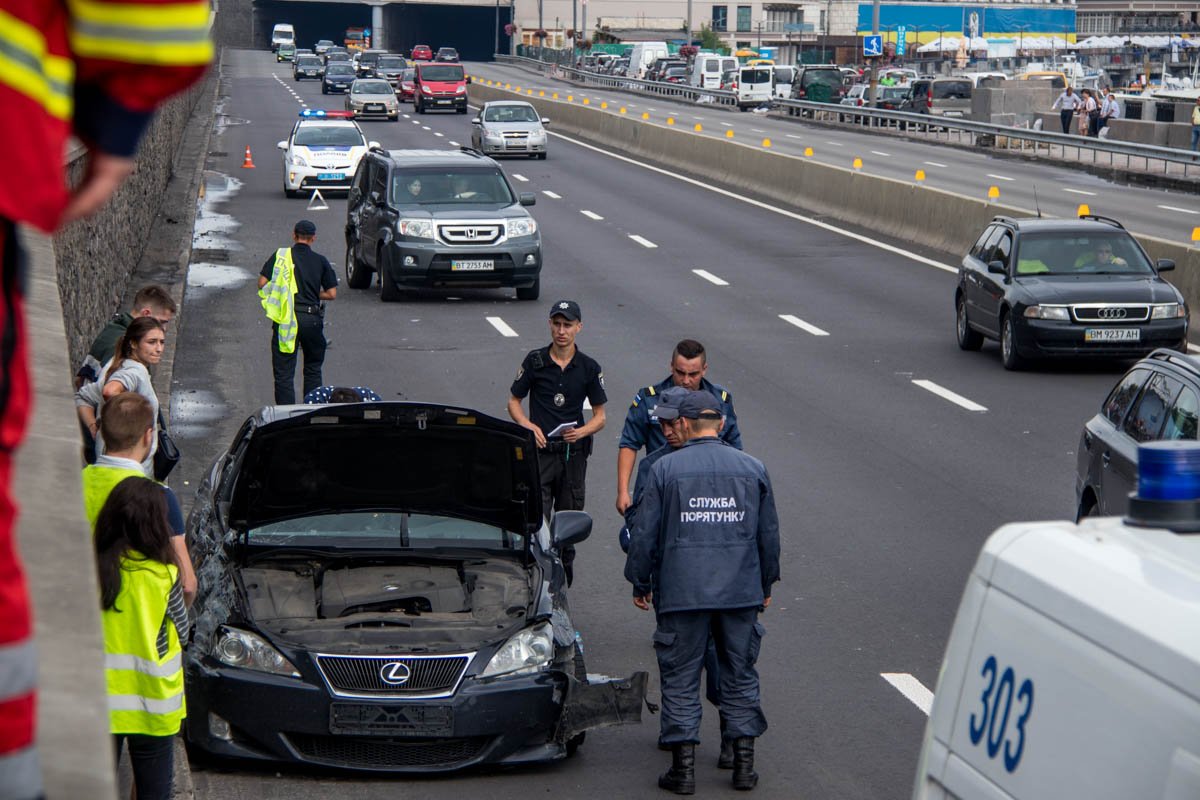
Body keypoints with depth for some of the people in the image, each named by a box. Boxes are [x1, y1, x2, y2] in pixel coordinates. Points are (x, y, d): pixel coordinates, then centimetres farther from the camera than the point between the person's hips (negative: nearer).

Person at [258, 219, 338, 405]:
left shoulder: (280, 256, 2)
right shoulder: (320, 261, 4)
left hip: (285, 319, -1)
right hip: (311, 319, 1)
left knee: (284, 372, 4)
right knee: (313, 368, 18)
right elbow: (331, 293, 2)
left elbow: (262, 283, -2)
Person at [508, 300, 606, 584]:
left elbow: (600, 416, 8)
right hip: (540, 448, -1)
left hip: (574, 452, 2)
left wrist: (582, 432, -13)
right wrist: (529, 426, -11)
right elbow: (513, 401, 9)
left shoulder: (589, 368, 3)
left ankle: (564, 571, 26)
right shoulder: (535, 361, 1)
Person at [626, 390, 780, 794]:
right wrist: (766, 584, 23)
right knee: (740, 676, 12)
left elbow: (645, 533, -2)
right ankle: (743, 764, 13)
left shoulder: (665, 469, -4)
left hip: (682, 592, -2)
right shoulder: (753, 468, 5)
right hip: (742, 592, 3)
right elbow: (769, 534, 12)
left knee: (681, 679, 5)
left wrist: (640, 583, 11)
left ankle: (683, 768, 4)